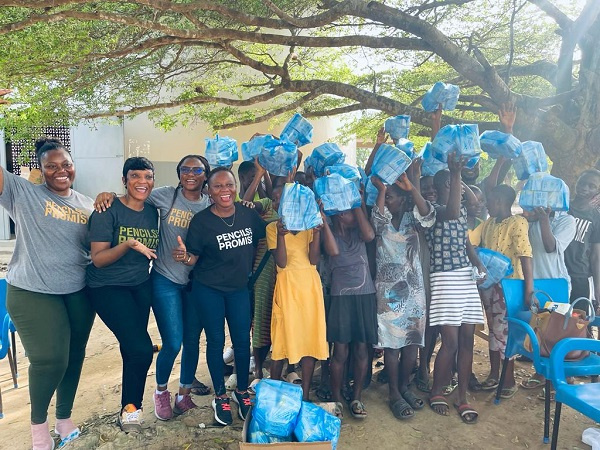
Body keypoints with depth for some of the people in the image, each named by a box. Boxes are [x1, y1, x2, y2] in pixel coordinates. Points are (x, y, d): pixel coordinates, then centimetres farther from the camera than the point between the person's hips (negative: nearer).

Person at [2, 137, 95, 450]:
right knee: (50, 360, -6)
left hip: (79, 292, 5)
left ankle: (64, 419, 34)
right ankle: (38, 424, 23)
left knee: (74, 356, 13)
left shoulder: (87, 204, 8)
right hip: (33, 293, -4)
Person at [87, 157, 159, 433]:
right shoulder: (108, 210, -15)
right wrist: (128, 245, -32)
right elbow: (98, 259, -17)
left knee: (131, 348, 7)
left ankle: (130, 406, 30)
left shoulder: (153, 212, 2)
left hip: (141, 286, 5)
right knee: (142, 348, -13)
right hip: (108, 287, -5)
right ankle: (130, 408, 13)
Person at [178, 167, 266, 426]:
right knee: (216, 341, 8)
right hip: (208, 290, -2)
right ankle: (220, 396, 27)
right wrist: (184, 256, -30)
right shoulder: (201, 221, -13)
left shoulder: (249, 214, -5)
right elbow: (193, 259, -11)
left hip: (239, 288, 3)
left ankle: (242, 392, 30)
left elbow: (260, 242, 10)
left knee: (243, 341, 8)